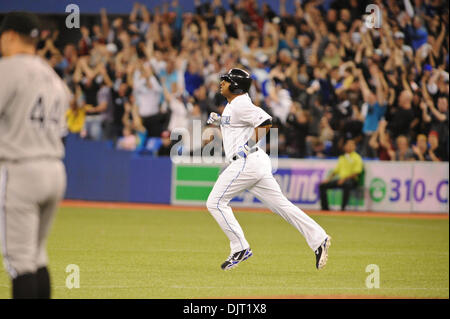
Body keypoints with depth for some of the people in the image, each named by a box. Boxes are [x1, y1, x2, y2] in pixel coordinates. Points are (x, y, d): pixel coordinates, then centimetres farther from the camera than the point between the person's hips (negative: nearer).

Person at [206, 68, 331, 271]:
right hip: (254, 163, 10)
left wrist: (249, 145, -19)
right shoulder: (232, 105, 19)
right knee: (280, 205, 6)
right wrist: (219, 121, 18)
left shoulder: (241, 104, -12)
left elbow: (265, 121, -23)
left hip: (247, 161, -10)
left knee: (216, 202, -4)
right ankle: (319, 240, 1)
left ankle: (240, 248, -4)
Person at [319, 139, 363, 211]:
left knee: (347, 185, -43)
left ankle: (343, 207, -39)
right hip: (340, 179, 7)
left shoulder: (357, 157, 2)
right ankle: (325, 207, -6)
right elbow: (336, 170, 24)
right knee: (322, 185, -7)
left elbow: (357, 172, -10)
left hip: (350, 180, -7)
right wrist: (328, 179, 7)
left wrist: (345, 178, -21)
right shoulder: (341, 158, 23)